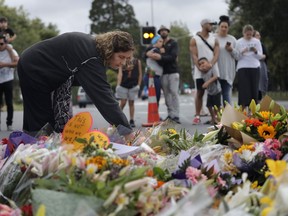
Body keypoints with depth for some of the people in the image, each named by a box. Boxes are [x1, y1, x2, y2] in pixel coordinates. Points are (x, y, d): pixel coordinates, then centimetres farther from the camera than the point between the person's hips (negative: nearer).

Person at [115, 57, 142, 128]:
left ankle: (132, 120, 9)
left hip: (133, 85, 0)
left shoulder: (137, 61, 2)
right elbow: (120, 74, -6)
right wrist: (118, 84, -17)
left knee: (131, 102, 4)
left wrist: (138, 85, -2)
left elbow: (140, 74, 5)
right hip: (123, 85, 0)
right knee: (123, 103, 0)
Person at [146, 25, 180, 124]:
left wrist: (161, 57, -25)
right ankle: (170, 114, 1)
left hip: (173, 72, -3)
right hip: (163, 73, 3)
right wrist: (149, 54, -16)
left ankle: (175, 115, -13)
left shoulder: (173, 43, 6)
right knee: (166, 94, -1)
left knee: (174, 92, -10)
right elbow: (146, 53, 9)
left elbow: (173, 57, -10)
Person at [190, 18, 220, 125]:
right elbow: (194, 56, -4)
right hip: (200, 71, -2)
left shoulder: (214, 39, 12)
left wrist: (211, 64, -18)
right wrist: (199, 67, -19)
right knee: (200, 93, 0)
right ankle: (197, 116, 4)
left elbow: (216, 54, 1)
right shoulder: (194, 39, 4)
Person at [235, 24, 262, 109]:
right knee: (244, 89, -8)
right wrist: (242, 53, -17)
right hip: (243, 68, -2)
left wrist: (256, 51, -13)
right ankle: (242, 110, -5)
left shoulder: (256, 41, 8)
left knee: (254, 89, 0)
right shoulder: (239, 42, 4)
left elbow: (260, 56, 7)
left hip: (255, 68, 2)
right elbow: (236, 57, 1)